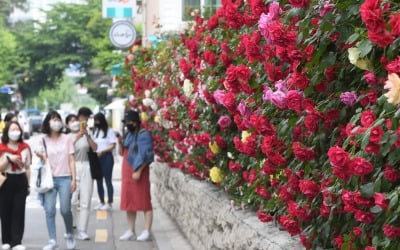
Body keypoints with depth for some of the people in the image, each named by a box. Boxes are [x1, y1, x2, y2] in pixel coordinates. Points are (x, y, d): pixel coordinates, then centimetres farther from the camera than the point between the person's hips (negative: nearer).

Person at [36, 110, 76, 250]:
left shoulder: (67, 139, 4)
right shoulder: (44, 141, 7)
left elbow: (71, 160, 4)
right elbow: (44, 161, 8)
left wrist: (74, 179, -2)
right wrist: (41, 156, -15)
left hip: (65, 178, -1)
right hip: (50, 178, 1)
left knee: (65, 210, -5)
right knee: (49, 211, -4)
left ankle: (69, 235, 19)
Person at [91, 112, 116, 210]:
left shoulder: (109, 131, -5)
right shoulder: (95, 131, 12)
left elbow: (113, 145, -8)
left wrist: (102, 151, -19)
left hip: (106, 157, -6)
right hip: (96, 157, 6)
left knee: (108, 180, -2)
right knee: (99, 181, 9)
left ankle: (109, 203, 4)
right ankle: (102, 202, 19)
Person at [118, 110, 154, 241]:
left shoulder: (143, 135, -10)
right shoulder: (128, 135, 14)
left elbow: (146, 155, -16)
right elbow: (122, 153, 18)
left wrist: (138, 171, -21)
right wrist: (120, 143, -1)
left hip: (138, 172, -8)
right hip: (127, 172, 8)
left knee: (144, 201, -5)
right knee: (128, 201, 8)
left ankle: (147, 231, -4)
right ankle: (131, 231, 14)